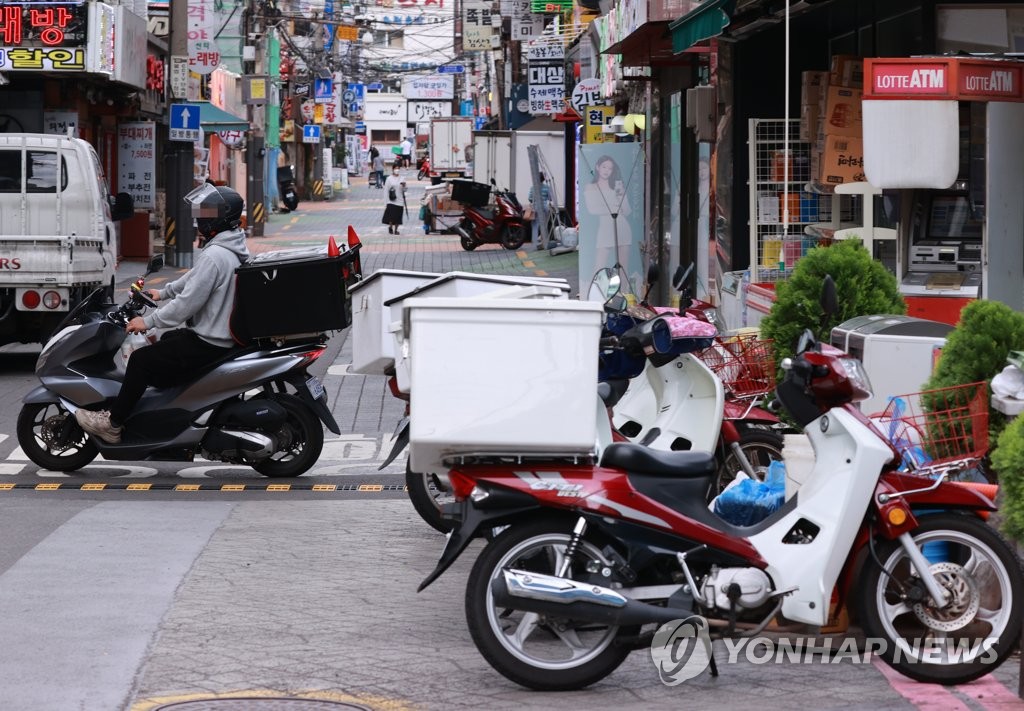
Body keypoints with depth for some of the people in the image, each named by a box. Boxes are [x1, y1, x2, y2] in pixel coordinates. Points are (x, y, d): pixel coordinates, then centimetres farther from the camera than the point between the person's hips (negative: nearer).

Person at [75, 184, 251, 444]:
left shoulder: (214, 256, -24)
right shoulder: (231, 250, 9)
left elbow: (187, 303, -24)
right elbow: (193, 278, 25)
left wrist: (148, 321, -16)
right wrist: (164, 292, 34)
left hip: (209, 345, -11)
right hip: (225, 336, 11)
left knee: (142, 359, -7)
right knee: (167, 340, 32)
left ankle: (113, 424, -1)